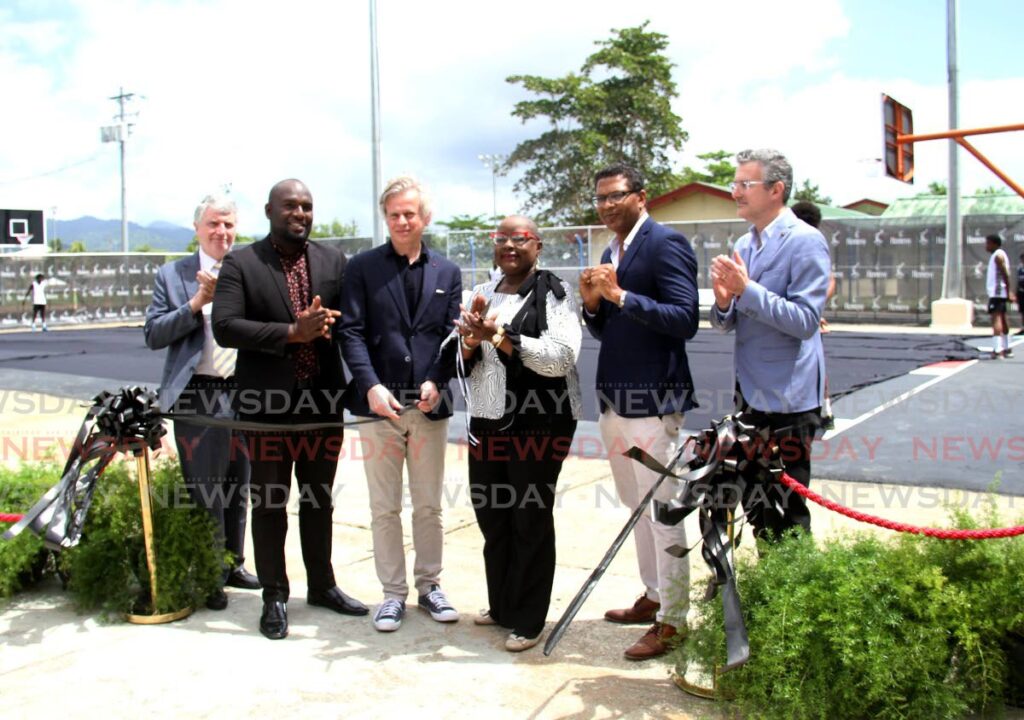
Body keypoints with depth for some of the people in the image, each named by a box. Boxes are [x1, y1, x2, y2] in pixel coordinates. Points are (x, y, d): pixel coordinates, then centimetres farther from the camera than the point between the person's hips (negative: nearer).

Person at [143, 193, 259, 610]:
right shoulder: (172, 276, 3)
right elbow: (153, 336, -4)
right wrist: (196, 303, -14)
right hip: (198, 396, -3)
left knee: (237, 486, 15)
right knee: (204, 490, 2)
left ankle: (232, 564, 31)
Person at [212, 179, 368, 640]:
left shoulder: (332, 261, 7)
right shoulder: (241, 263, -4)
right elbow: (225, 327, -14)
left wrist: (330, 322, -16)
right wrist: (292, 332, -21)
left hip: (323, 400, 4)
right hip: (267, 403, -3)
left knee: (319, 499, 16)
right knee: (268, 503, 8)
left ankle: (322, 585, 32)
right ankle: (274, 596, 23)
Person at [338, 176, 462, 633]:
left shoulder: (447, 272, 10)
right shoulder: (363, 268, 3)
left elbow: (454, 335, 5)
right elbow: (351, 332, -4)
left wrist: (436, 382, -11)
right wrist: (372, 385, -17)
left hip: (429, 405, 2)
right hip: (379, 404, -1)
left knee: (429, 506, 11)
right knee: (384, 508, 7)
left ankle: (429, 585, 26)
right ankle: (393, 592, 20)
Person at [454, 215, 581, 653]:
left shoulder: (553, 293, -5)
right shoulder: (482, 295, 12)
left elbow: (561, 357, -18)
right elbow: (463, 362, 12)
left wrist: (499, 336, -21)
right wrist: (471, 340, -10)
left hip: (537, 423, -6)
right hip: (486, 422, 6)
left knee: (531, 522, 2)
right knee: (491, 516, 12)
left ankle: (529, 620, 16)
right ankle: (501, 605, 31)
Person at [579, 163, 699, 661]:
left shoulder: (666, 244, -10)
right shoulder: (611, 253, 16)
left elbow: (685, 320, -20)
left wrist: (620, 295, -23)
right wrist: (592, 303, -2)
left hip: (652, 400, -9)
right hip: (614, 399, 9)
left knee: (662, 512, -1)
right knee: (638, 508, 18)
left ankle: (672, 620, 10)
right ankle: (653, 596, 33)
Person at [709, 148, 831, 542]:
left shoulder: (806, 241, -12)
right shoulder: (743, 245, 10)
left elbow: (805, 320, -19)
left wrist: (747, 290, -24)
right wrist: (723, 300, -10)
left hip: (788, 398, -8)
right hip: (749, 392, 8)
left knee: (787, 508, 2)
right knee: (754, 501, 17)